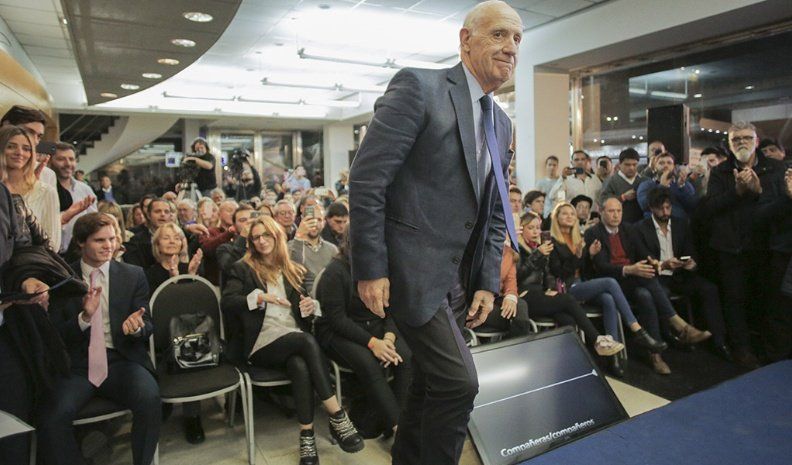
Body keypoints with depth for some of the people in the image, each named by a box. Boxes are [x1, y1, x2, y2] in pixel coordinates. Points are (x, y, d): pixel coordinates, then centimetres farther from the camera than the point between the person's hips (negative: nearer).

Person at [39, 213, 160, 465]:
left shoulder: (134, 275, 8)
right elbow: (55, 334, 4)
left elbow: (148, 325, 8)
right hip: (77, 363, 0)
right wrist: (84, 317, -16)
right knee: (52, 415, -29)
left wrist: (137, 327, -17)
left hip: (121, 359, 0)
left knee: (149, 398, -29)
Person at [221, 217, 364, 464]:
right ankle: (338, 417, -31)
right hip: (262, 343, -3)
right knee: (307, 341, -35)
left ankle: (307, 436, -27)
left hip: (295, 339, 3)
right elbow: (227, 304, -4)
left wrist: (311, 306, -8)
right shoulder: (242, 269, 12)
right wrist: (260, 297, -20)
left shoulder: (296, 271, 22)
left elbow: (308, 303, 17)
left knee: (300, 366, -35)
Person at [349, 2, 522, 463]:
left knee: (430, 385, 18)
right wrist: (370, 269, -17)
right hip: (412, 268, -8)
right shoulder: (419, 86, -10)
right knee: (459, 382, -9)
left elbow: (495, 213, 16)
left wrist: (488, 283, 8)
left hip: (459, 279, 8)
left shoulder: (501, 124, 13)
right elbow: (366, 179, -16)